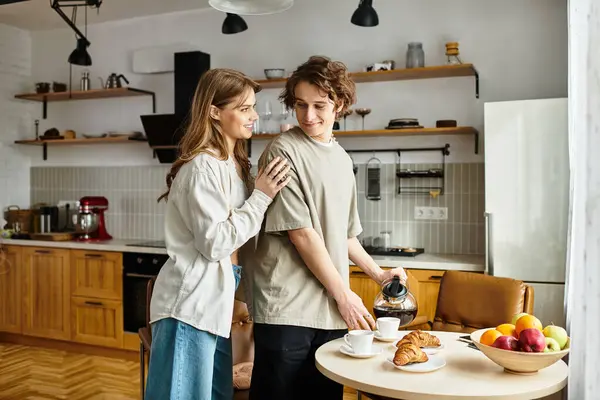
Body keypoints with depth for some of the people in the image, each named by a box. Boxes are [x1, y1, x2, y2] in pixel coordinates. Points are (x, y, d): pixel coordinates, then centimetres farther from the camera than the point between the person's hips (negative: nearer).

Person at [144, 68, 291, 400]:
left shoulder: (235, 164, 12)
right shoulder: (203, 167, -18)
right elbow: (215, 243, -20)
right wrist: (261, 198, -15)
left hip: (214, 301, 9)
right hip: (191, 304, -9)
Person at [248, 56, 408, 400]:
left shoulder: (343, 159, 14)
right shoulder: (283, 151, -8)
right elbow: (301, 233, -12)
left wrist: (378, 273, 17)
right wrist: (344, 294, -8)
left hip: (332, 309, 6)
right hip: (287, 308, -6)